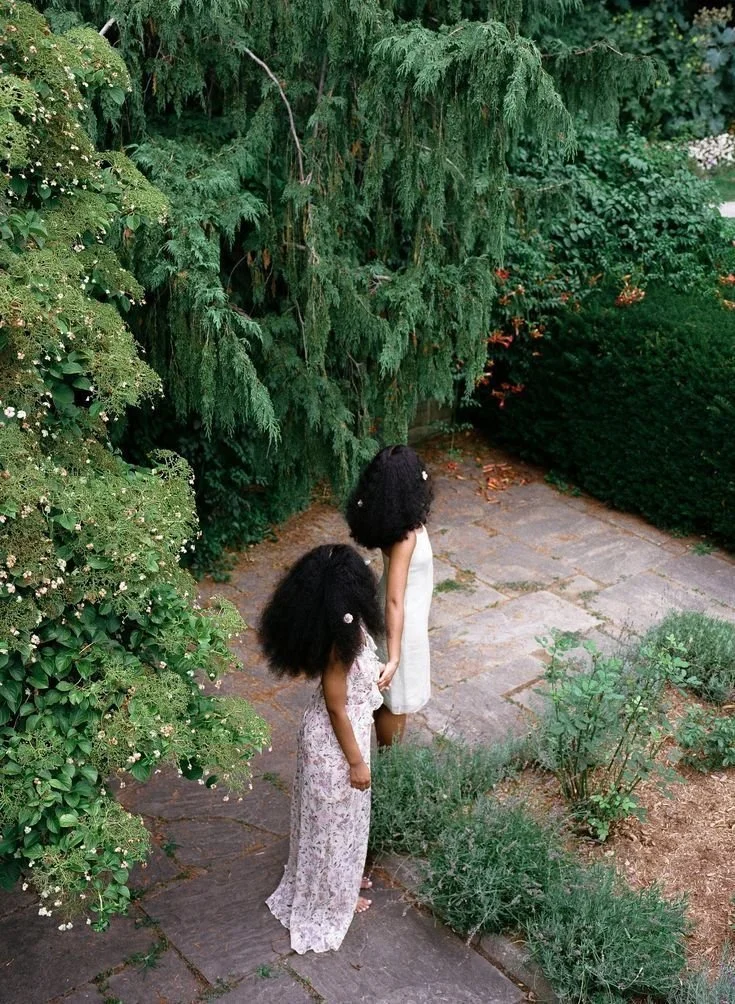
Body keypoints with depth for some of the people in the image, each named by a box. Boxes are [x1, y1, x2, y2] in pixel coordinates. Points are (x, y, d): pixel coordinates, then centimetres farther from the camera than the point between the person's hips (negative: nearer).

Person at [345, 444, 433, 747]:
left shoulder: (391, 517, -10)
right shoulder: (406, 534, -35)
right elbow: (395, 601, -34)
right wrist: (394, 658, -33)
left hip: (397, 618, 9)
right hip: (404, 623, -9)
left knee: (385, 697, 29)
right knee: (396, 699, 14)